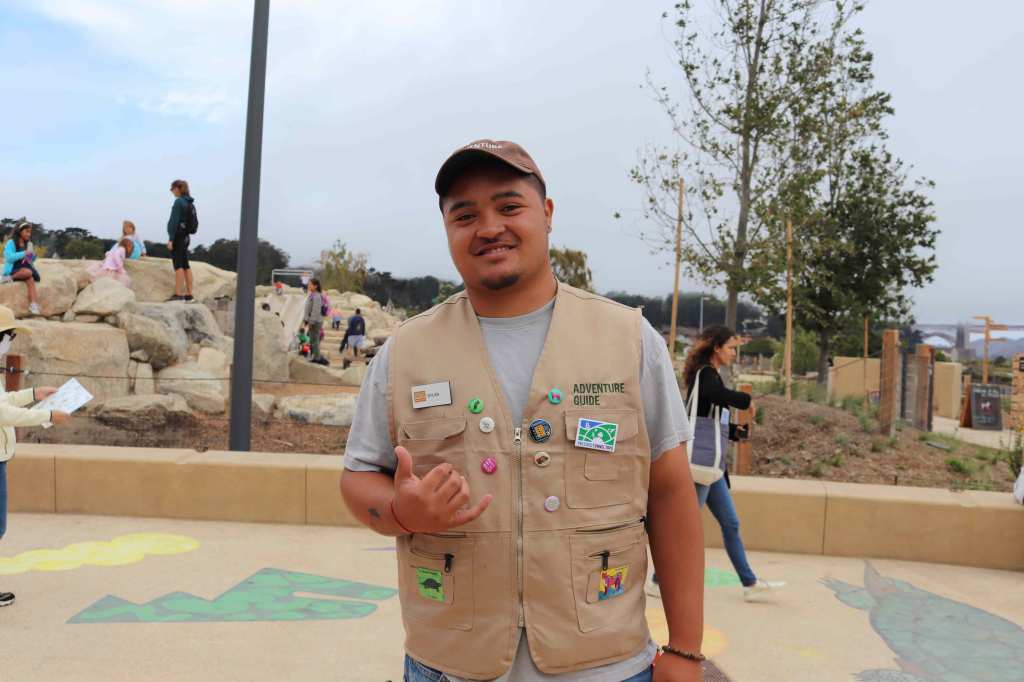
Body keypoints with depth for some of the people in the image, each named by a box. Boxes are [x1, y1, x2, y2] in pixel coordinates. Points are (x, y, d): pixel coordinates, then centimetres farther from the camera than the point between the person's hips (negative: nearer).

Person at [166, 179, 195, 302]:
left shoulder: (178, 202, -12)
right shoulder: (189, 203, 13)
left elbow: (174, 221, -16)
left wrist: (171, 239, -17)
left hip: (178, 236, -8)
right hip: (186, 236, 9)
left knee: (178, 265, -8)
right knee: (185, 265, 10)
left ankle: (179, 294, -9)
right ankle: (189, 295, 13)